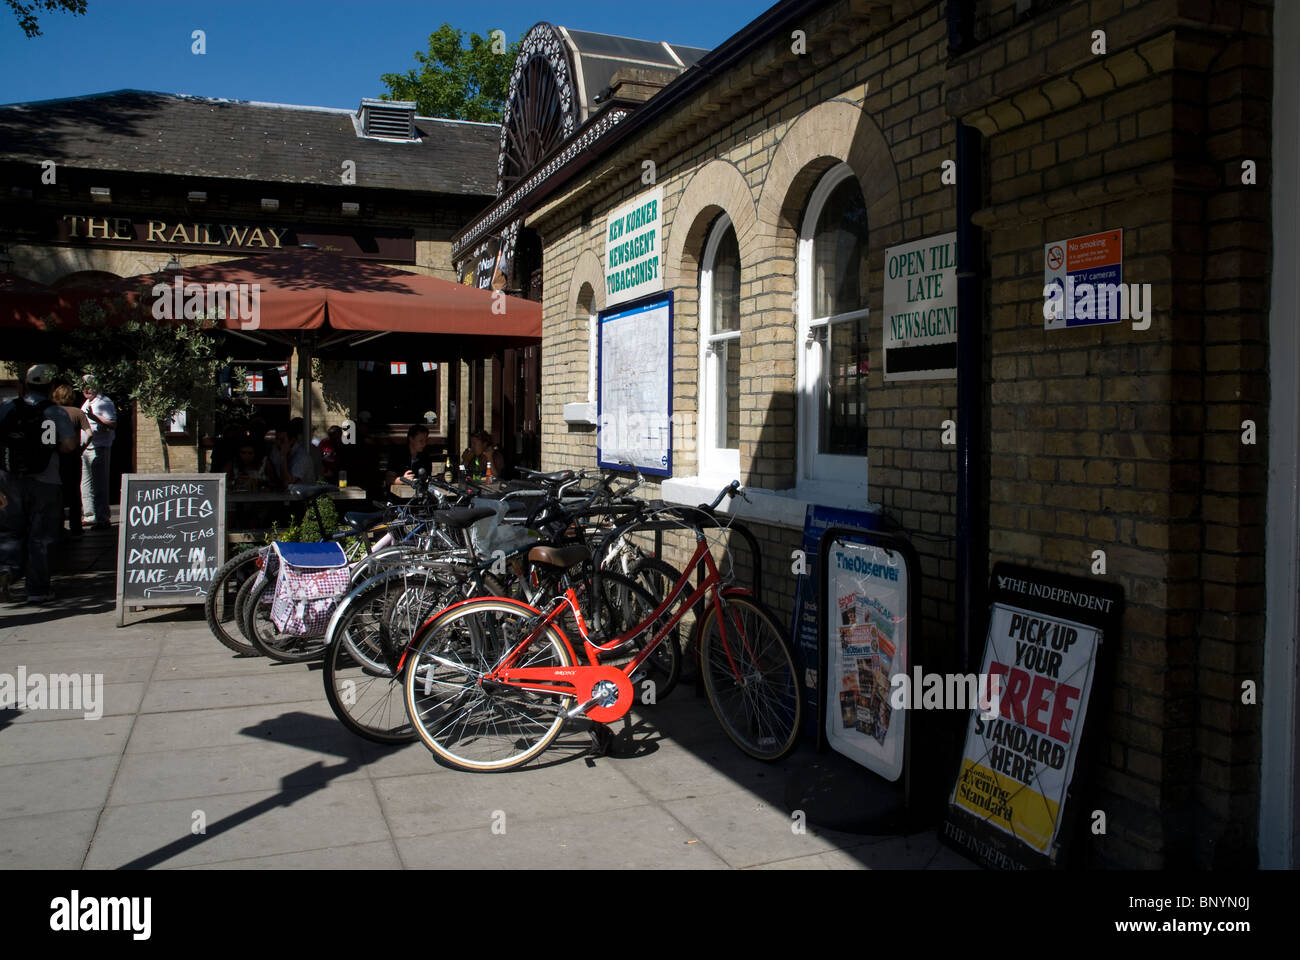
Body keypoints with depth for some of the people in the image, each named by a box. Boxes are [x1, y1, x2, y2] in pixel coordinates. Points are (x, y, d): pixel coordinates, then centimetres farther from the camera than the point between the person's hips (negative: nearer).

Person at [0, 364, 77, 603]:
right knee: (40, 538, 6)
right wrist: (49, 447, 5)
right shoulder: (56, 413, -6)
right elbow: (69, 445, -15)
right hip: (45, 483, -2)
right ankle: (37, 590, 9)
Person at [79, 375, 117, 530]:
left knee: (99, 485, -8)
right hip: (85, 448, 9)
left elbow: (113, 424, -19)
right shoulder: (86, 404, 21)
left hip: (99, 448, -9)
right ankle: (90, 516, 19)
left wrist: (94, 417, -27)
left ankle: (102, 519, -6)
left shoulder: (104, 403, -8)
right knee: (85, 484, 12)